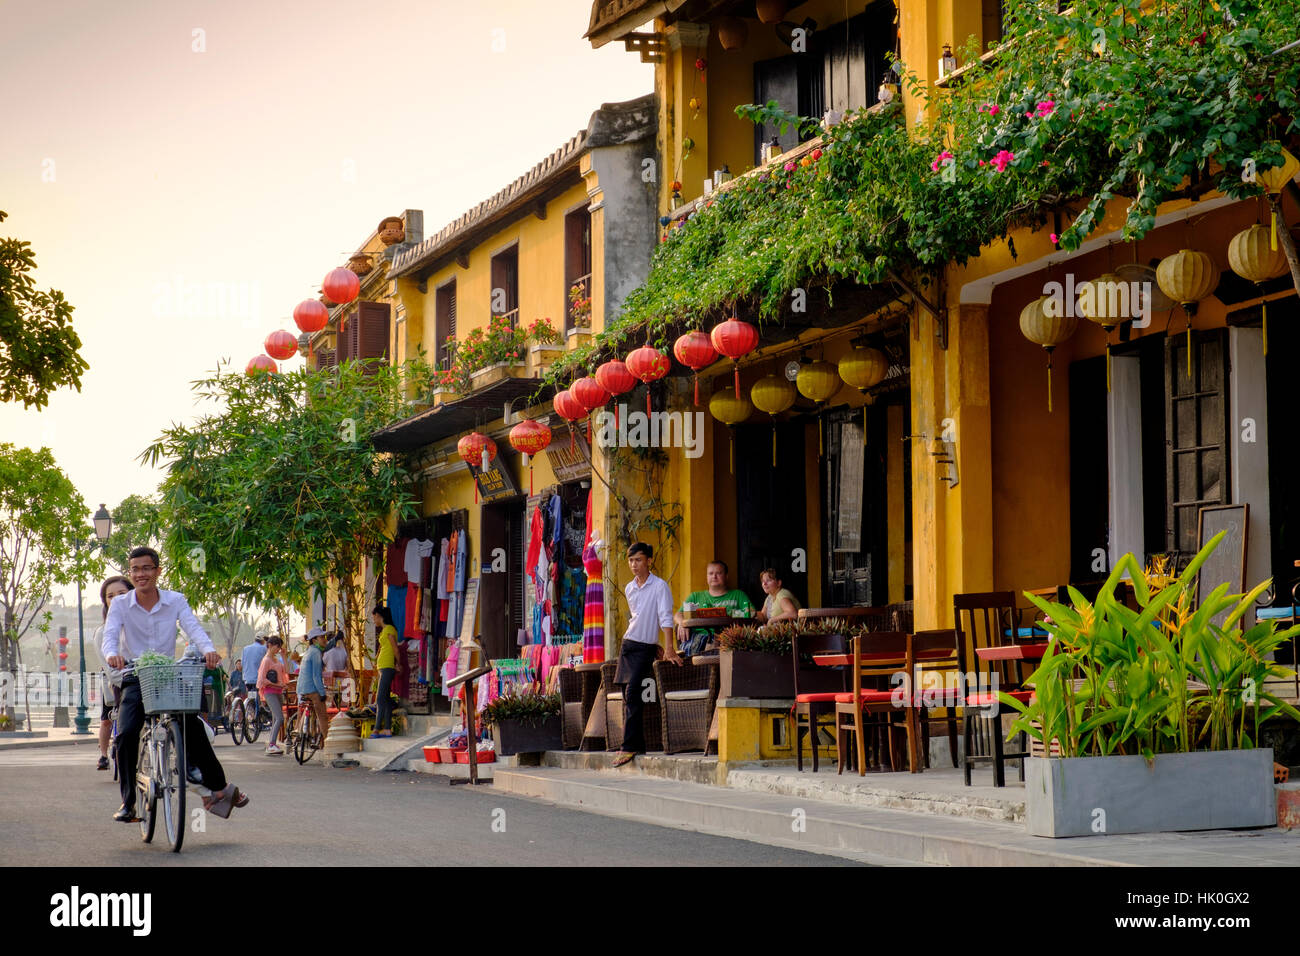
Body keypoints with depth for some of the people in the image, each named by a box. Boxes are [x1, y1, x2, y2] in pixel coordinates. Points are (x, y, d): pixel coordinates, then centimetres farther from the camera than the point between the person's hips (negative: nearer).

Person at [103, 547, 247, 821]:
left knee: (193, 728, -13)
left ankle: (217, 788, 1)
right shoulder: (120, 604, -1)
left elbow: (193, 628, -14)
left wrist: (208, 649, -37)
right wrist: (112, 654, -40)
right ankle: (128, 802, -10)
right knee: (126, 734, -20)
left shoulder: (175, 601, 1)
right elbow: (110, 634, -15)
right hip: (135, 679, -1)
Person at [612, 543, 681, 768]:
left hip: (645, 648, -7)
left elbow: (665, 618, -15)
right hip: (628, 644, 7)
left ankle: (630, 746, -19)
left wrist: (669, 648, -24)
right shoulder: (629, 589, 12)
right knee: (628, 695, 7)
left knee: (632, 692, -18)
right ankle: (637, 744, 13)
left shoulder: (659, 586, -8)